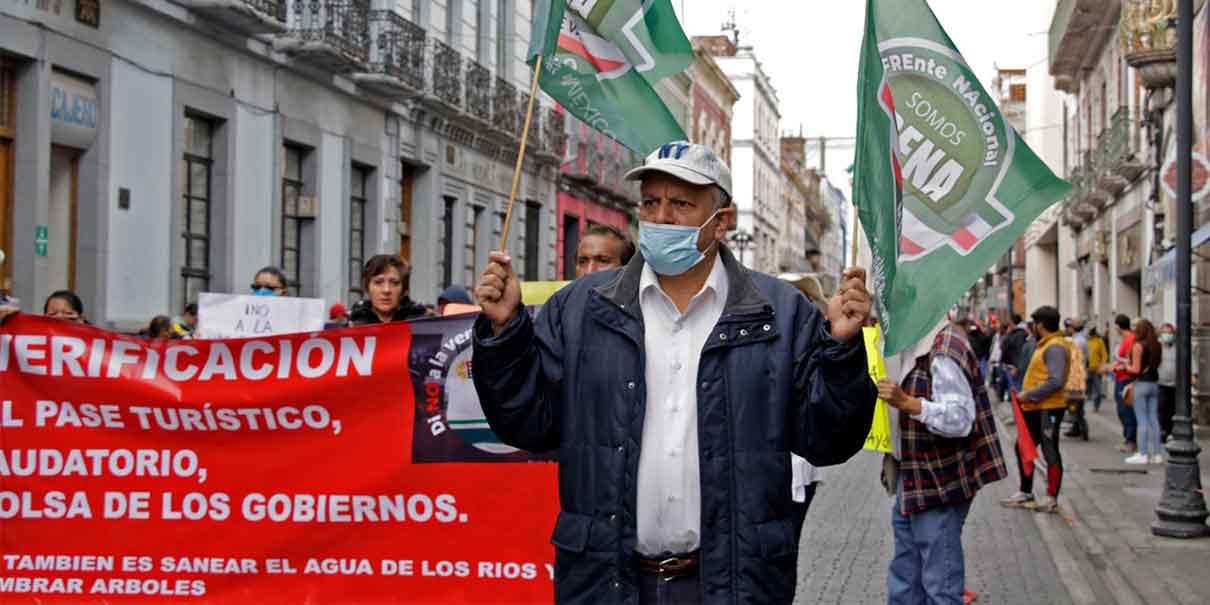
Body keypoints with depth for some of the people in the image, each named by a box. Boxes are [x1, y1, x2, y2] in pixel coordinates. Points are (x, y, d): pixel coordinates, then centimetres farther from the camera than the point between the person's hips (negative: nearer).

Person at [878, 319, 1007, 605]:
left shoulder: (944, 351, -18)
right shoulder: (916, 347, 13)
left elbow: (960, 419, -25)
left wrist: (907, 403, -35)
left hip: (938, 487, -10)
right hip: (912, 484, 10)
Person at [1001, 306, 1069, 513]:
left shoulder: (1055, 347, -17)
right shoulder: (1045, 345, 16)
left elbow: (1055, 381, -27)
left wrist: (1029, 395, -22)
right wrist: (1026, 396, 14)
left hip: (1048, 409, -11)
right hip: (1035, 409, 11)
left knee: (1050, 452, -2)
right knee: (1023, 448, 16)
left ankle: (1051, 500, 4)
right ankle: (1025, 494, 26)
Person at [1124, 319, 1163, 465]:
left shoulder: (1138, 345, -12)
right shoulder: (1156, 345, 8)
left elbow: (1136, 369, -14)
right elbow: (1157, 364, 10)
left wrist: (1125, 366, 5)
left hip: (1141, 384, -7)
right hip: (1154, 384, 7)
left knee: (1142, 420, -4)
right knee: (1154, 420, 9)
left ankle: (1143, 454, -3)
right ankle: (1157, 454, 11)